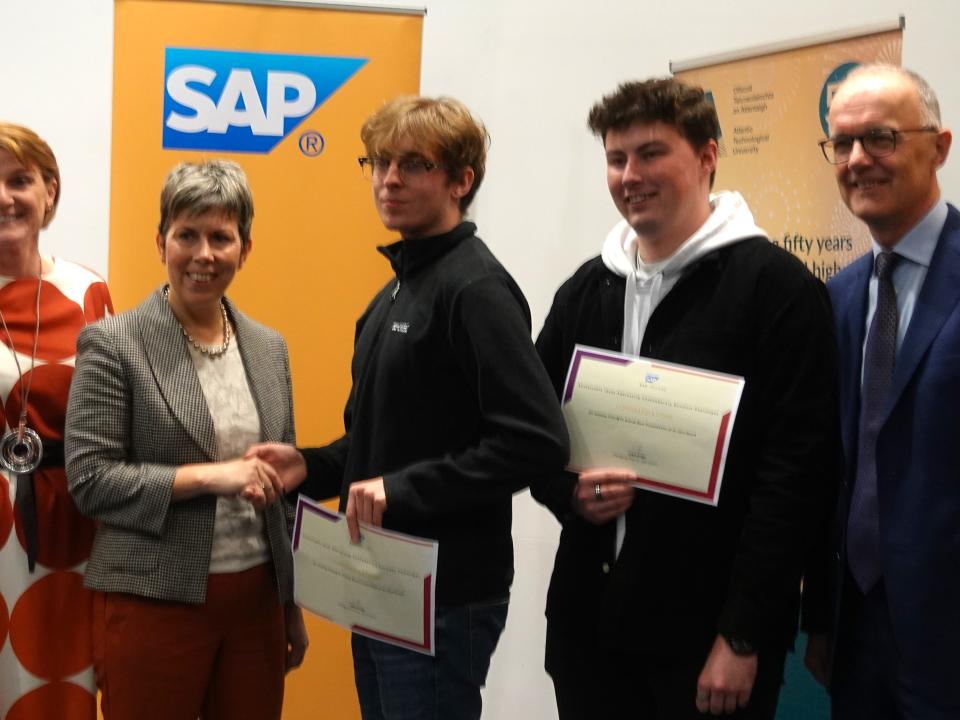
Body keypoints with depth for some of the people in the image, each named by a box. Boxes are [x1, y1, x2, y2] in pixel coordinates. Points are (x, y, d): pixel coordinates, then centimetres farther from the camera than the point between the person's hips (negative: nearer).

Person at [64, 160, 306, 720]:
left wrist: (294, 608, 15)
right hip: (154, 603, -4)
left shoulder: (269, 347, 9)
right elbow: (90, 479, -11)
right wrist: (206, 476, -19)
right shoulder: (113, 344, -6)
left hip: (257, 599, 5)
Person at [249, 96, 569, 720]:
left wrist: (403, 488, -23)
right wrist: (313, 467, 2)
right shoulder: (396, 289, 13)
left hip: (444, 597, -9)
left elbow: (536, 439, -24)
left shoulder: (475, 287, -15)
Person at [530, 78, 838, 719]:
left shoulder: (773, 283, -7)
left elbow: (796, 471, -12)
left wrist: (744, 636, -14)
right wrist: (570, 492, -7)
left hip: (708, 634, -5)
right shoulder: (587, 289, 10)